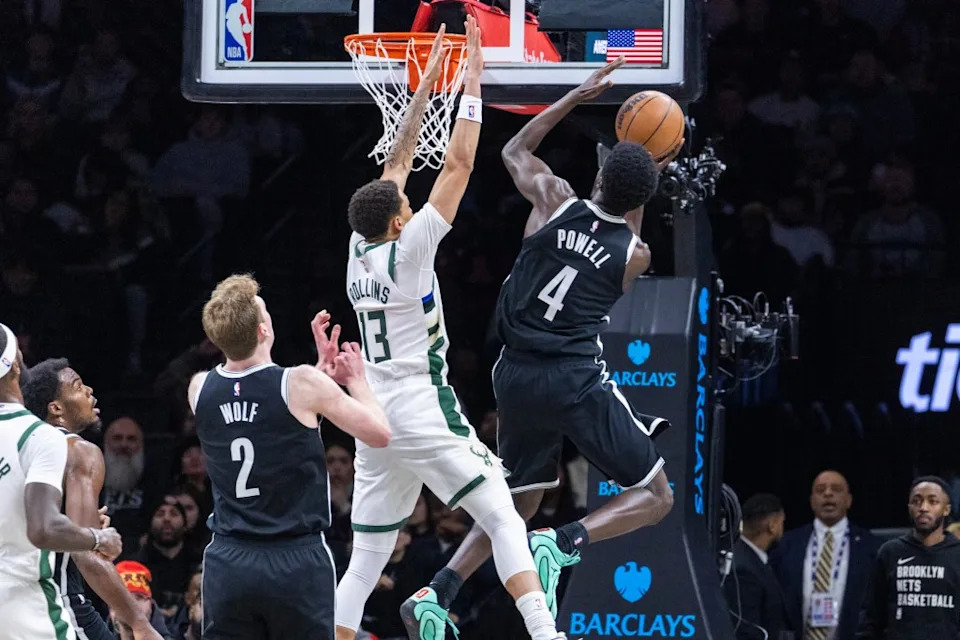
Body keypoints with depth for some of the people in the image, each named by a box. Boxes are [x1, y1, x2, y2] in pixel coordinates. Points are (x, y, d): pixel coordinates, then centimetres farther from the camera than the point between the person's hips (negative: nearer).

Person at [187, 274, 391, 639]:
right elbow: (379, 434, 2)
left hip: (227, 563, 3)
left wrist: (321, 367, 26)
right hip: (295, 561, -3)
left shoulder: (200, 390, 3)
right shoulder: (303, 384, -11)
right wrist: (356, 379, 17)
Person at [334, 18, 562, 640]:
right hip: (425, 413, -7)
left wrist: (427, 87, 21)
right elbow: (458, 166, -9)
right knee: (505, 521, -7)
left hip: (375, 422, 7)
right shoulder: (407, 250, -9)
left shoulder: (360, 251, 9)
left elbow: (398, 162, 18)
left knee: (365, 560, 9)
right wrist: (472, 83, -3)